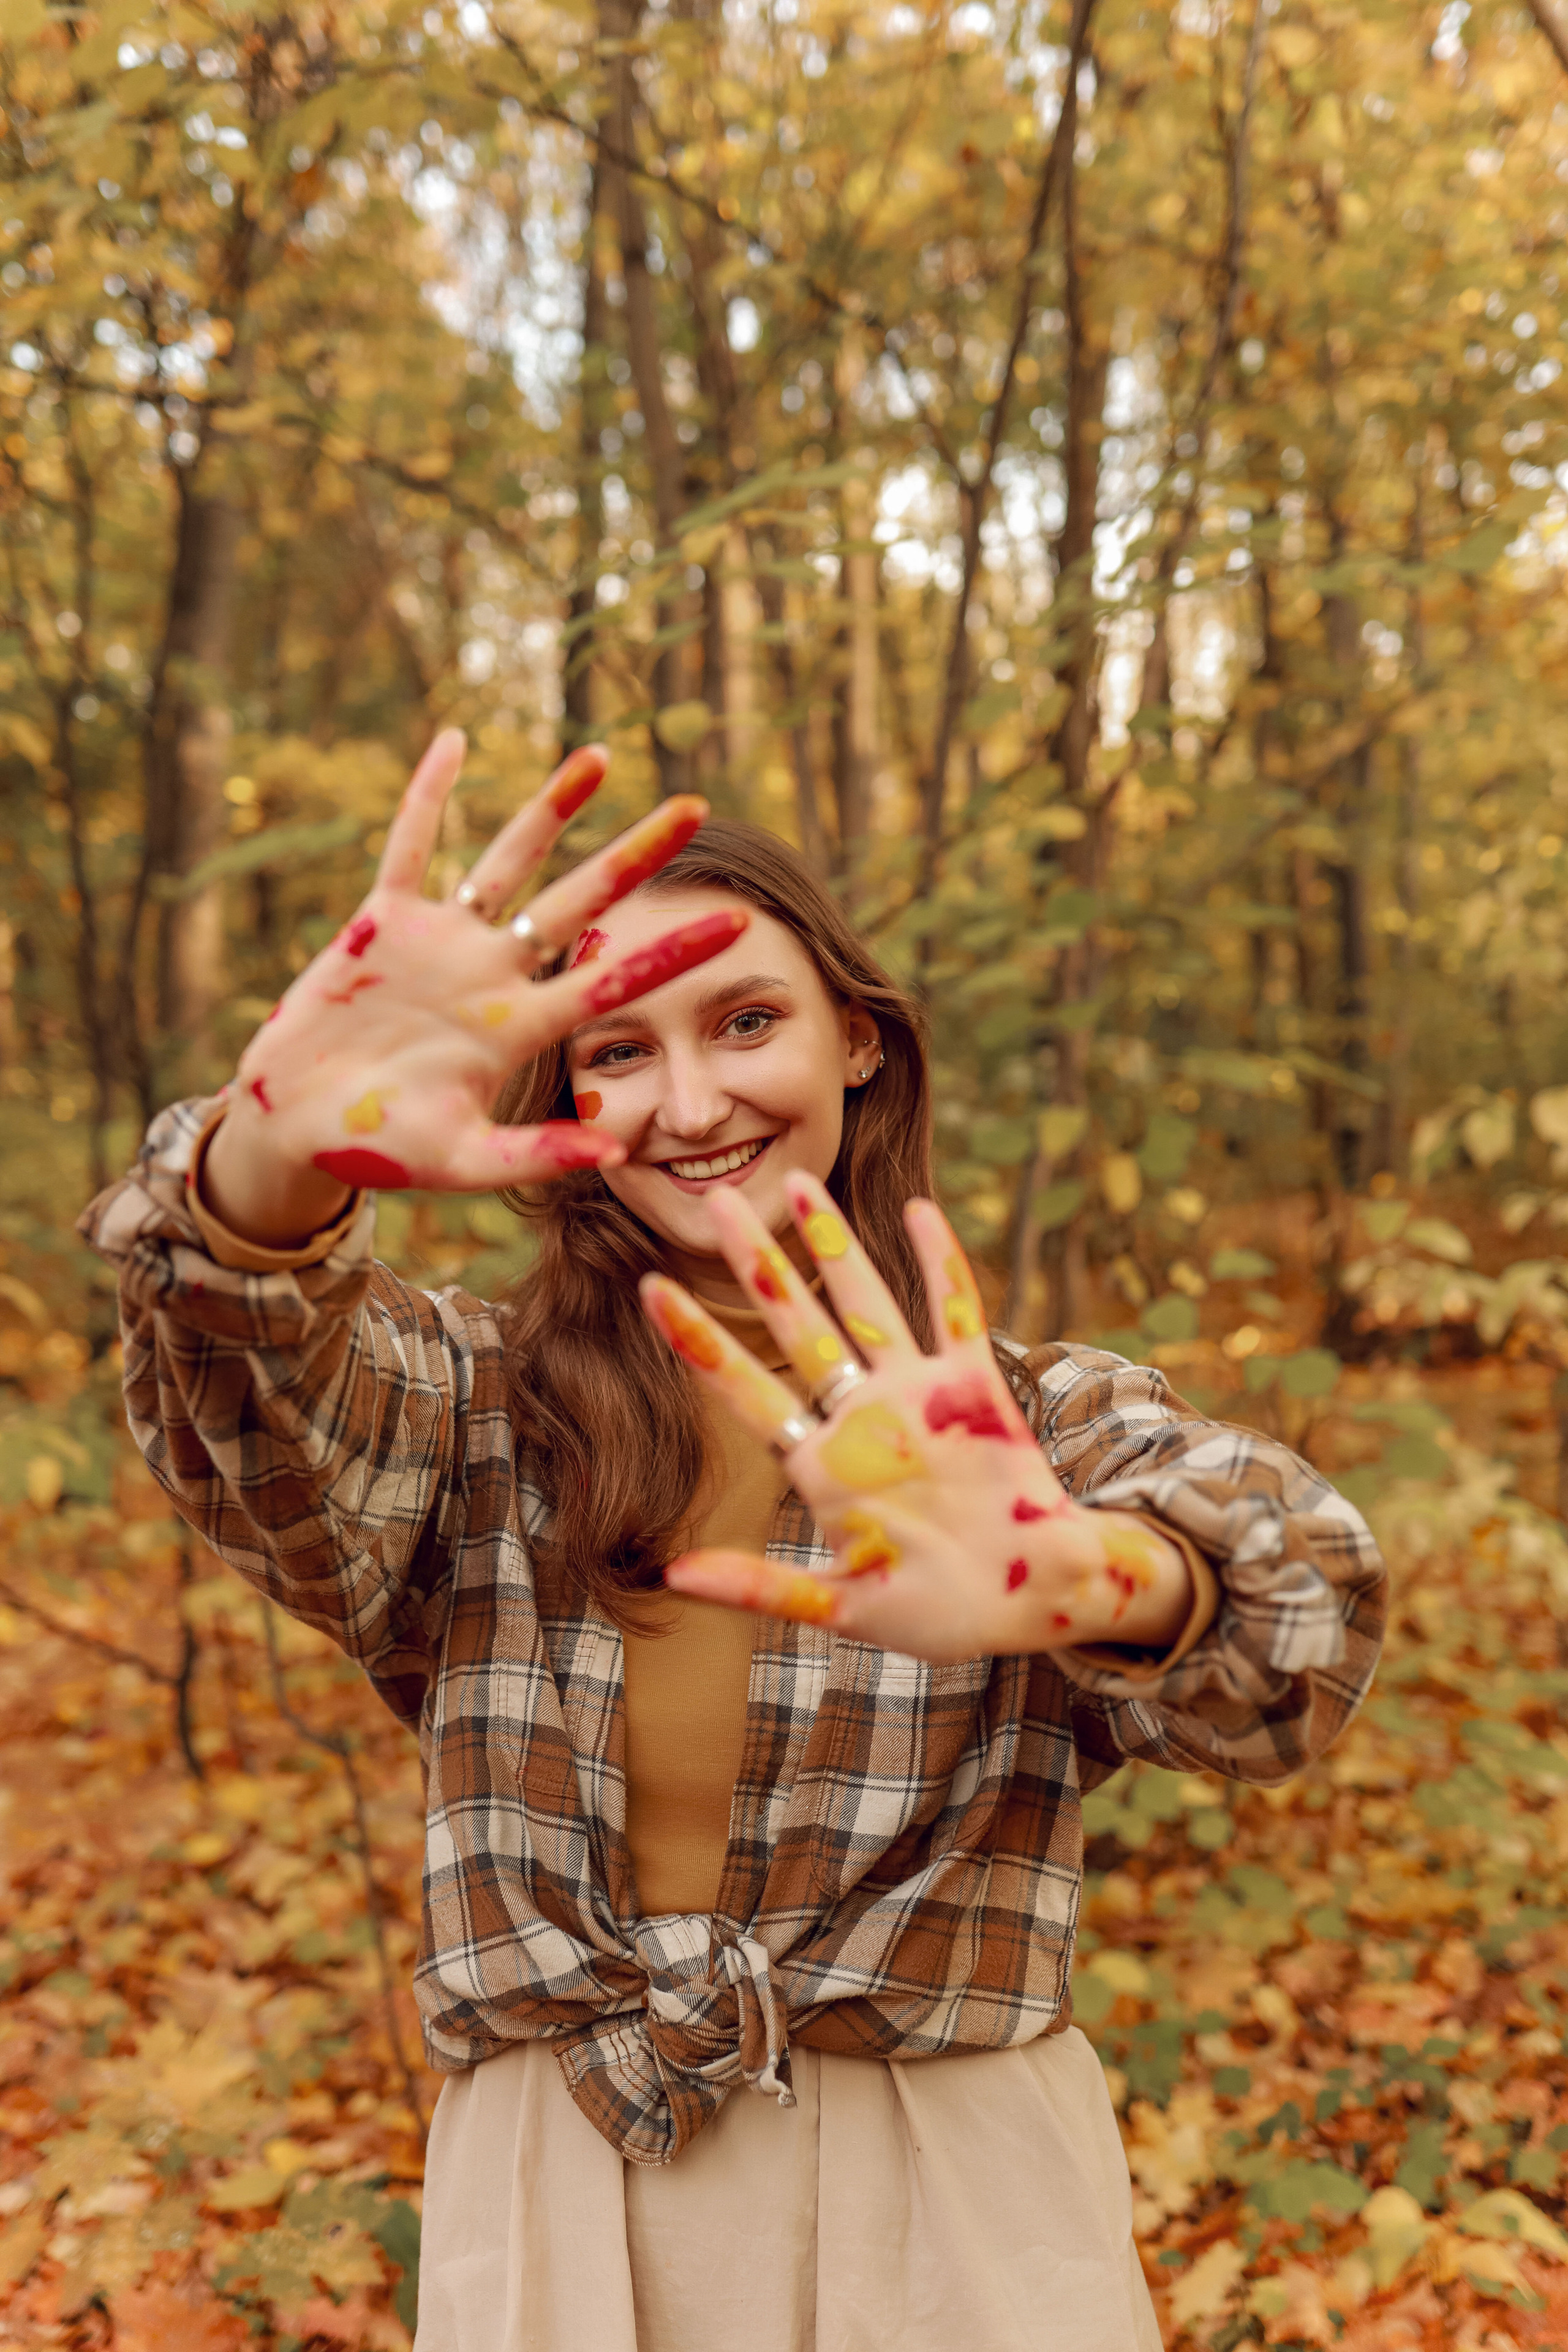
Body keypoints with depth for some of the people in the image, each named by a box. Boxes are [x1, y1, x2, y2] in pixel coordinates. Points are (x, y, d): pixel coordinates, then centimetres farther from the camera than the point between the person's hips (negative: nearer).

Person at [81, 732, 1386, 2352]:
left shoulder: (1035, 1420, -6)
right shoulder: (477, 1413, -1)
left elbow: (1300, 1615, -25)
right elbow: (266, 1426, -22)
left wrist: (1084, 1581, -48)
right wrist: (277, 1158, -44)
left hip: (958, 2214, 0)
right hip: (545, 2222, 1)